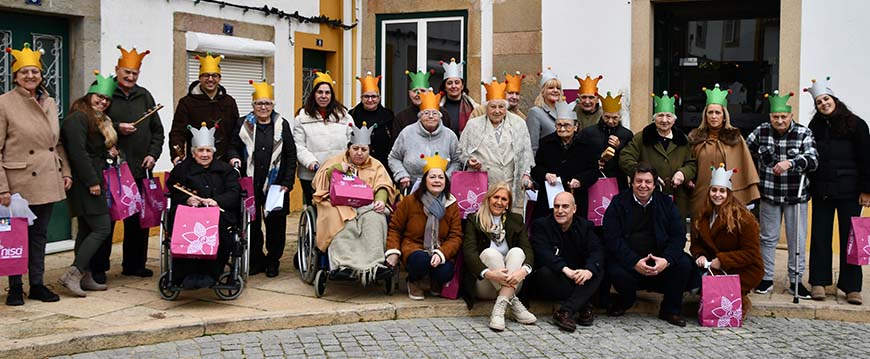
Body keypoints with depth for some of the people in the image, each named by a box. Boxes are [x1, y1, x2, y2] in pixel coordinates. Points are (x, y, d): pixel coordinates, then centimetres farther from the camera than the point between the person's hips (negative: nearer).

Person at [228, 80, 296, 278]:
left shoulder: (282, 125, 5)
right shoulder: (243, 124, 6)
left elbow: (291, 156, 5)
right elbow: (233, 146, 11)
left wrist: (287, 182, -2)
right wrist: (234, 157, -13)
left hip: (274, 185, 0)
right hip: (249, 184, 1)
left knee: (275, 224, 4)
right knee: (252, 223, 6)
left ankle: (273, 261, 17)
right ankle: (256, 260, 19)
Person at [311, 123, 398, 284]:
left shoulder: (376, 165, 22)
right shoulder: (334, 161, 22)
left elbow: (383, 186, 6)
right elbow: (319, 182, 12)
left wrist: (380, 201, -17)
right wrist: (333, 169, -6)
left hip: (367, 206, 1)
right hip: (340, 206, -1)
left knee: (374, 219, -35)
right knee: (345, 224, -37)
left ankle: (374, 265, -45)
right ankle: (345, 265, -49)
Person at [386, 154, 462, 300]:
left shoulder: (452, 205, 2)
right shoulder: (409, 201, -2)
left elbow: (456, 236, -2)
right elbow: (395, 228, 6)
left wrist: (441, 254, -21)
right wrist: (393, 252, -11)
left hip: (441, 250, 2)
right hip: (414, 247, -1)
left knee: (446, 273, -30)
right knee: (421, 260, -37)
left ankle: (435, 281, 11)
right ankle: (414, 282, 1)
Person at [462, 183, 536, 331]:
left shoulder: (516, 221, 12)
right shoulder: (474, 220, 3)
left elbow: (528, 250, -3)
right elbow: (468, 251, -12)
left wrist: (524, 269, -27)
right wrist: (488, 273, -31)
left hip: (511, 284, 3)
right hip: (483, 283, -2)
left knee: (517, 251, -24)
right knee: (489, 253, -28)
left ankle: (499, 308, -36)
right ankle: (513, 303, -32)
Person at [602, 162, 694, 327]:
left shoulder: (665, 203, 7)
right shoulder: (619, 203, 0)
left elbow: (678, 235, 0)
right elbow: (612, 238, -10)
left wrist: (667, 260, -19)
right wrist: (635, 262, -22)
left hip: (659, 259, 2)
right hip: (627, 259, -2)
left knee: (684, 264, -23)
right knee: (616, 271, -33)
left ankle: (670, 309, 1)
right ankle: (625, 301, 6)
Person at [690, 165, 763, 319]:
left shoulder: (743, 218, -13)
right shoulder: (702, 216, 5)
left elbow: (751, 253, -14)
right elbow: (696, 244, 11)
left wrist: (722, 260, -21)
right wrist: (700, 256, -12)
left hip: (744, 270, -5)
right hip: (714, 267, 5)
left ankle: (742, 302, 8)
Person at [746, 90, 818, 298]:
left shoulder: (804, 133, -8)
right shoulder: (761, 131, -3)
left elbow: (813, 160, -21)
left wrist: (790, 163, -38)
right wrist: (756, 175, 8)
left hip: (796, 195, -1)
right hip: (769, 194, 2)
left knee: (797, 239, 5)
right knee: (768, 238, 11)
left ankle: (796, 280, 17)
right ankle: (766, 279, 21)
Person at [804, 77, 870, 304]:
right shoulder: (814, 127, 9)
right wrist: (808, 187, 4)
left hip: (849, 191, -3)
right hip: (821, 192, 3)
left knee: (850, 238, 2)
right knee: (820, 237, 6)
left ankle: (852, 287, 8)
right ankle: (818, 282, 13)